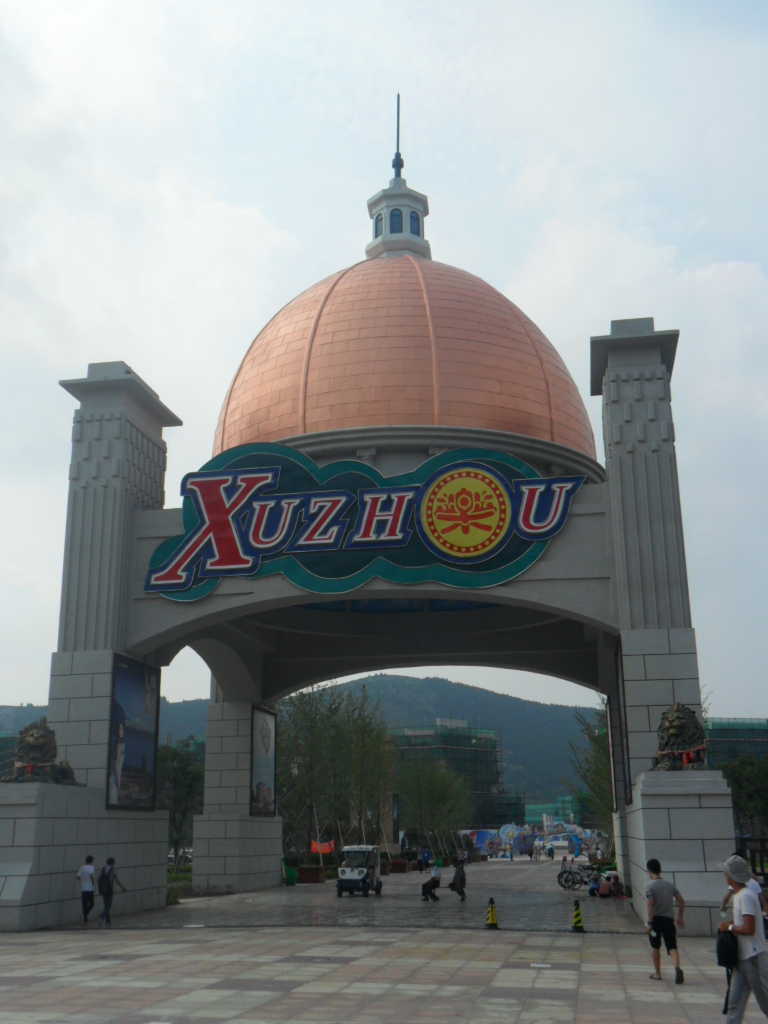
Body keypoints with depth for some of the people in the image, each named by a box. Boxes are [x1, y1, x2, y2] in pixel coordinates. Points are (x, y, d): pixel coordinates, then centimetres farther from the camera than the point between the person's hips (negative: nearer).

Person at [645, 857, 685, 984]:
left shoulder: (650, 886, -8)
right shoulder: (670, 884, 7)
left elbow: (651, 904, -17)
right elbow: (681, 900, 7)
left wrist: (649, 922, -15)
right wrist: (680, 917, 17)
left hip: (656, 920, -3)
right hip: (669, 920, 3)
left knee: (655, 947, 16)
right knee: (672, 947, -1)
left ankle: (657, 973, 21)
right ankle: (677, 967, -27)